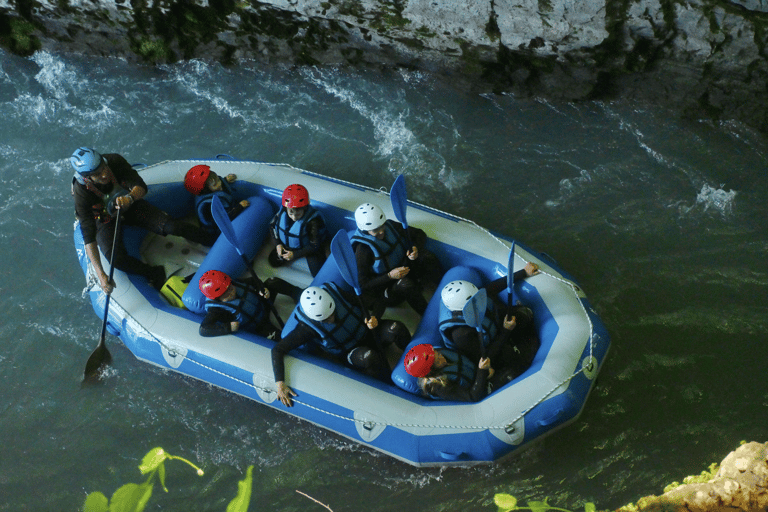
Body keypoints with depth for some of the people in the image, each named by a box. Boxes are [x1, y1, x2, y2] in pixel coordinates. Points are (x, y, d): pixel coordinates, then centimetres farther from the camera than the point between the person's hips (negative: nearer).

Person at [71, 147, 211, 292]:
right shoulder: (81, 192, -31)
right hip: (105, 219, -2)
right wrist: (101, 275, -41)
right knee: (116, 259, -30)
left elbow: (141, 186, -28)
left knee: (171, 226, -20)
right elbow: (88, 235, -33)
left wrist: (130, 198, -54)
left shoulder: (114, 161, -27)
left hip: (131, 206, 2)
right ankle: (155, 274, -8)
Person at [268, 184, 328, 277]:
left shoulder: (312, 222, -36)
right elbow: (273, 225, 1)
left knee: (318, 274, -14)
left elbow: (314, 245, -27)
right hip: (288, 245, 5)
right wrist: (278, 244, -10)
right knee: (273, 261, 1)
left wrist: (295, 254, -26)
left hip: (308, 248, -5)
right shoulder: (282, 213, -21)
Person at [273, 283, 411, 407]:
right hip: (349, 354, -2)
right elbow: (278, 350, -21)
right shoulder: (306, 327, -24)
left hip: (369, 334, 2)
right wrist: (279, 384, -30)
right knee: (369, 357, -39)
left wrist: (374, 317, -30)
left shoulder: (338, 294, -20)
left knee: (395, 328, -30)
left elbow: (378, 304, -8)